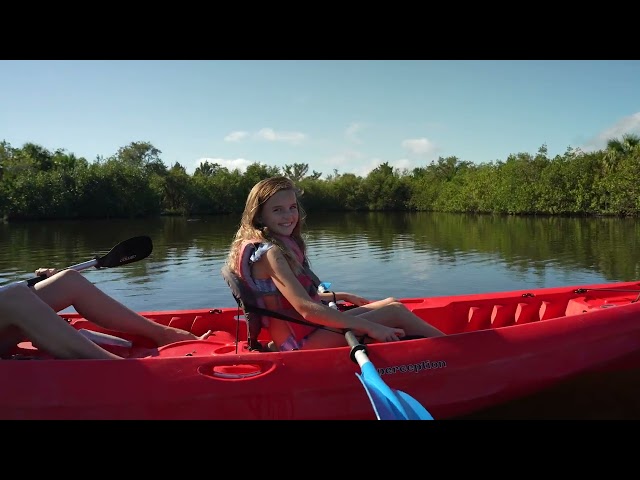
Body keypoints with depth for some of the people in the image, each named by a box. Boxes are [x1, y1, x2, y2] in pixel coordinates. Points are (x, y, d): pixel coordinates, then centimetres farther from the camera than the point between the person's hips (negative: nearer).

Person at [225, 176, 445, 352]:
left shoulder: (285, 245, 10)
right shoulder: (270, 252, -19)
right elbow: (306, 308, -28)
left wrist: (340, 296, 20)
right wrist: (370, 328, -28)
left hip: (306, 331, 10)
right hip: (303, 342, -10)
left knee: (391, 303, 9)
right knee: (396, 312, -10)